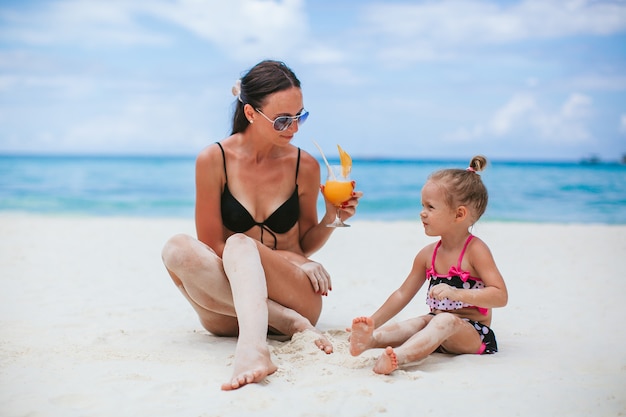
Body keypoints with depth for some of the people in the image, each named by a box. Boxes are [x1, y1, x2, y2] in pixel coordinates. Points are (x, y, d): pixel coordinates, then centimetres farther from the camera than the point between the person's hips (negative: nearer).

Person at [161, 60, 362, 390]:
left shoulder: (305, 166, 1)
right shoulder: (214, 160, -5)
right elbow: (212, 245, -4)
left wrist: (331, 219, -8)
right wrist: (292, 259, -9)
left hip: (295, 297, 0)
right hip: (227, 306, 1)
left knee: (240, 245, -30)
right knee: (178, 248, -27)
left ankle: (252, 347, -57)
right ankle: (290, 324, -31)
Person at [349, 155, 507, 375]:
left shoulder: (475, 250, -9)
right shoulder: (428, 255, 9)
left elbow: (501, 296, -18)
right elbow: (403, 294, 17)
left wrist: (456, 293, -30)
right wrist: (373, 322, 11)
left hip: (473, 334, -6)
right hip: (437, 326, 6)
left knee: (446, 321, -34)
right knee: (418, 323, -23)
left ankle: (397, 356, -59)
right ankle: (371, 338, -51)